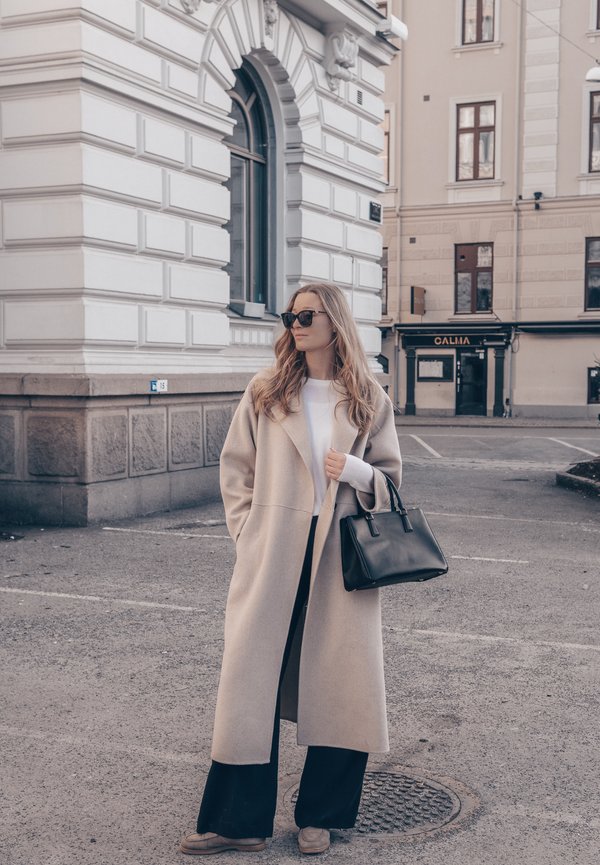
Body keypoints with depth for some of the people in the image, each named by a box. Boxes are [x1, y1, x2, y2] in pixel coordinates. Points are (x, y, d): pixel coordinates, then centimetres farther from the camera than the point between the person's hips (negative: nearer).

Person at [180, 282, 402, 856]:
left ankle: (319, 816, 22)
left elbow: (389, 476, 12)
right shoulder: (266, 392, 5)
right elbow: (235, 466, 9)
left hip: (342, 554, 1)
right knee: (254, 680, 0)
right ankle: (239, 822, 13)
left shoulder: (369, 399, 5)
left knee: (342, 687, 4)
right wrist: (245, 531, 0)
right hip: (273, 555, 0)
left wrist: (354, 470, -9)